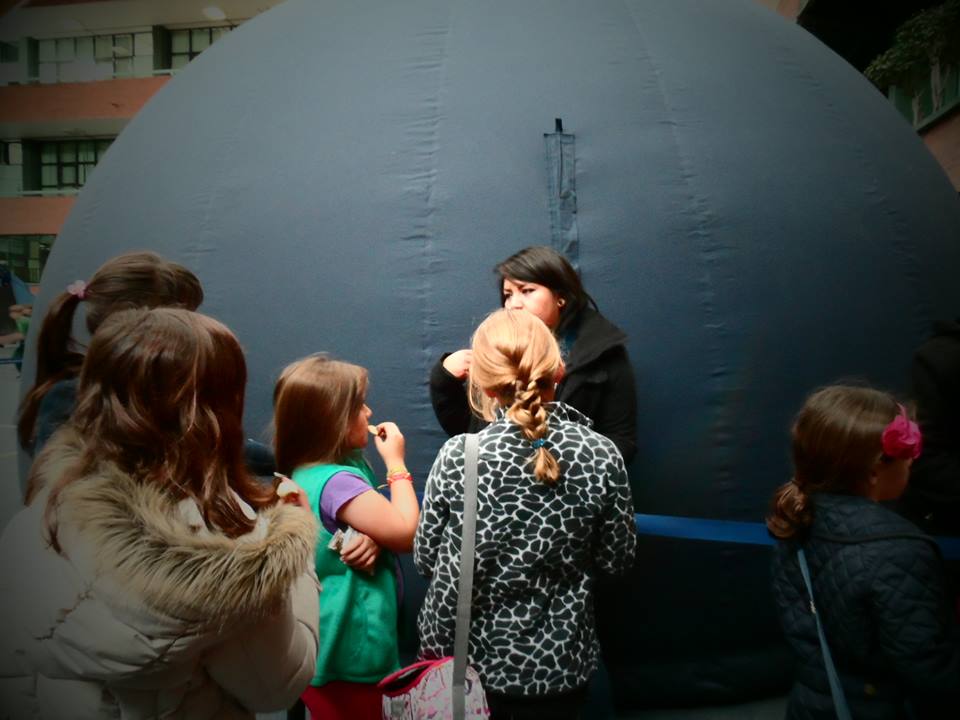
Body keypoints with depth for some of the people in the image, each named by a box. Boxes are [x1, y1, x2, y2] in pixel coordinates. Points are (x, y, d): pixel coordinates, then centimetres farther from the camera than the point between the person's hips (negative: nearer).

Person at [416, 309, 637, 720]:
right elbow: (617, 560, -5)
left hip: (460, 653, 0)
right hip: (556, 661, 1)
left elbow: (426, 558, -7)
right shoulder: (601, 456, -16)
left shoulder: (457, 457, -19)